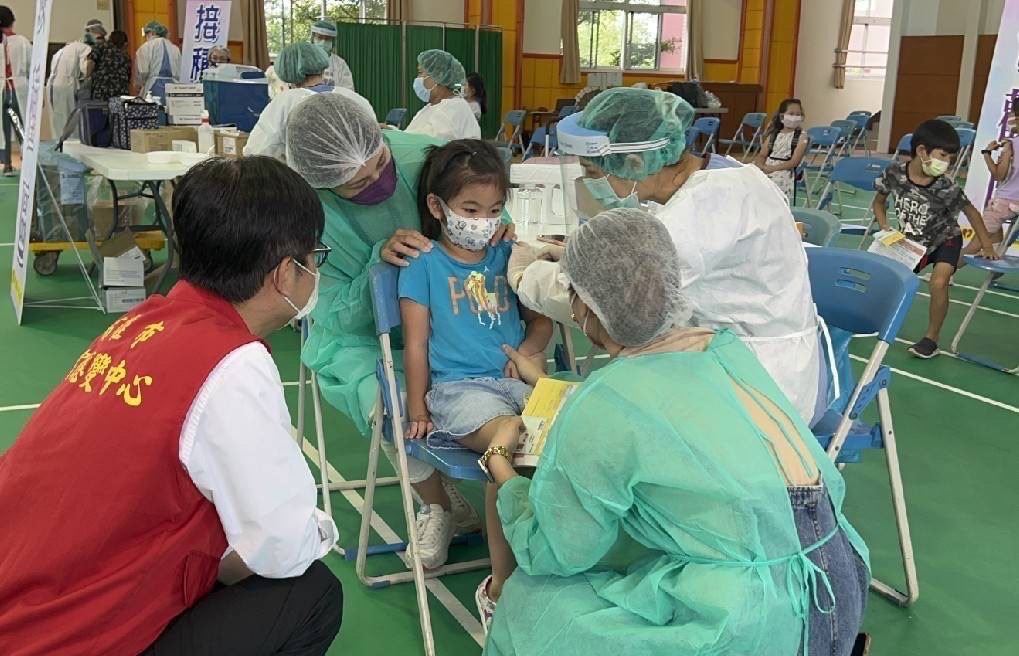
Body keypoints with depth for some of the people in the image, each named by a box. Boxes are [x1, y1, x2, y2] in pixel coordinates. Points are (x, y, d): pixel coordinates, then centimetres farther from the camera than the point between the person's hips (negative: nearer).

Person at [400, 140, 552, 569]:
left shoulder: (506, 257, 20)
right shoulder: (423, 263, 7)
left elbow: (541, 320, 26)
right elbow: (416, 343, 5)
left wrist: (529, 348, 3)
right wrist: (418, 412, 3)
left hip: (516, 380, 5)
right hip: (457, 386, -4)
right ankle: (501, 582, -24)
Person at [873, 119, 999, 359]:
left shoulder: (947, 187, -27)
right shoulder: (894, 173, -22)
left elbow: (970, 211, -10)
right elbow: (879, 202, -3)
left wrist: (987, 245, -5)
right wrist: (885, 228, -15)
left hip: (945, 239, -3)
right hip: (912, 241, 3)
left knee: (939, 282, -24)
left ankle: (932, 336, -6)